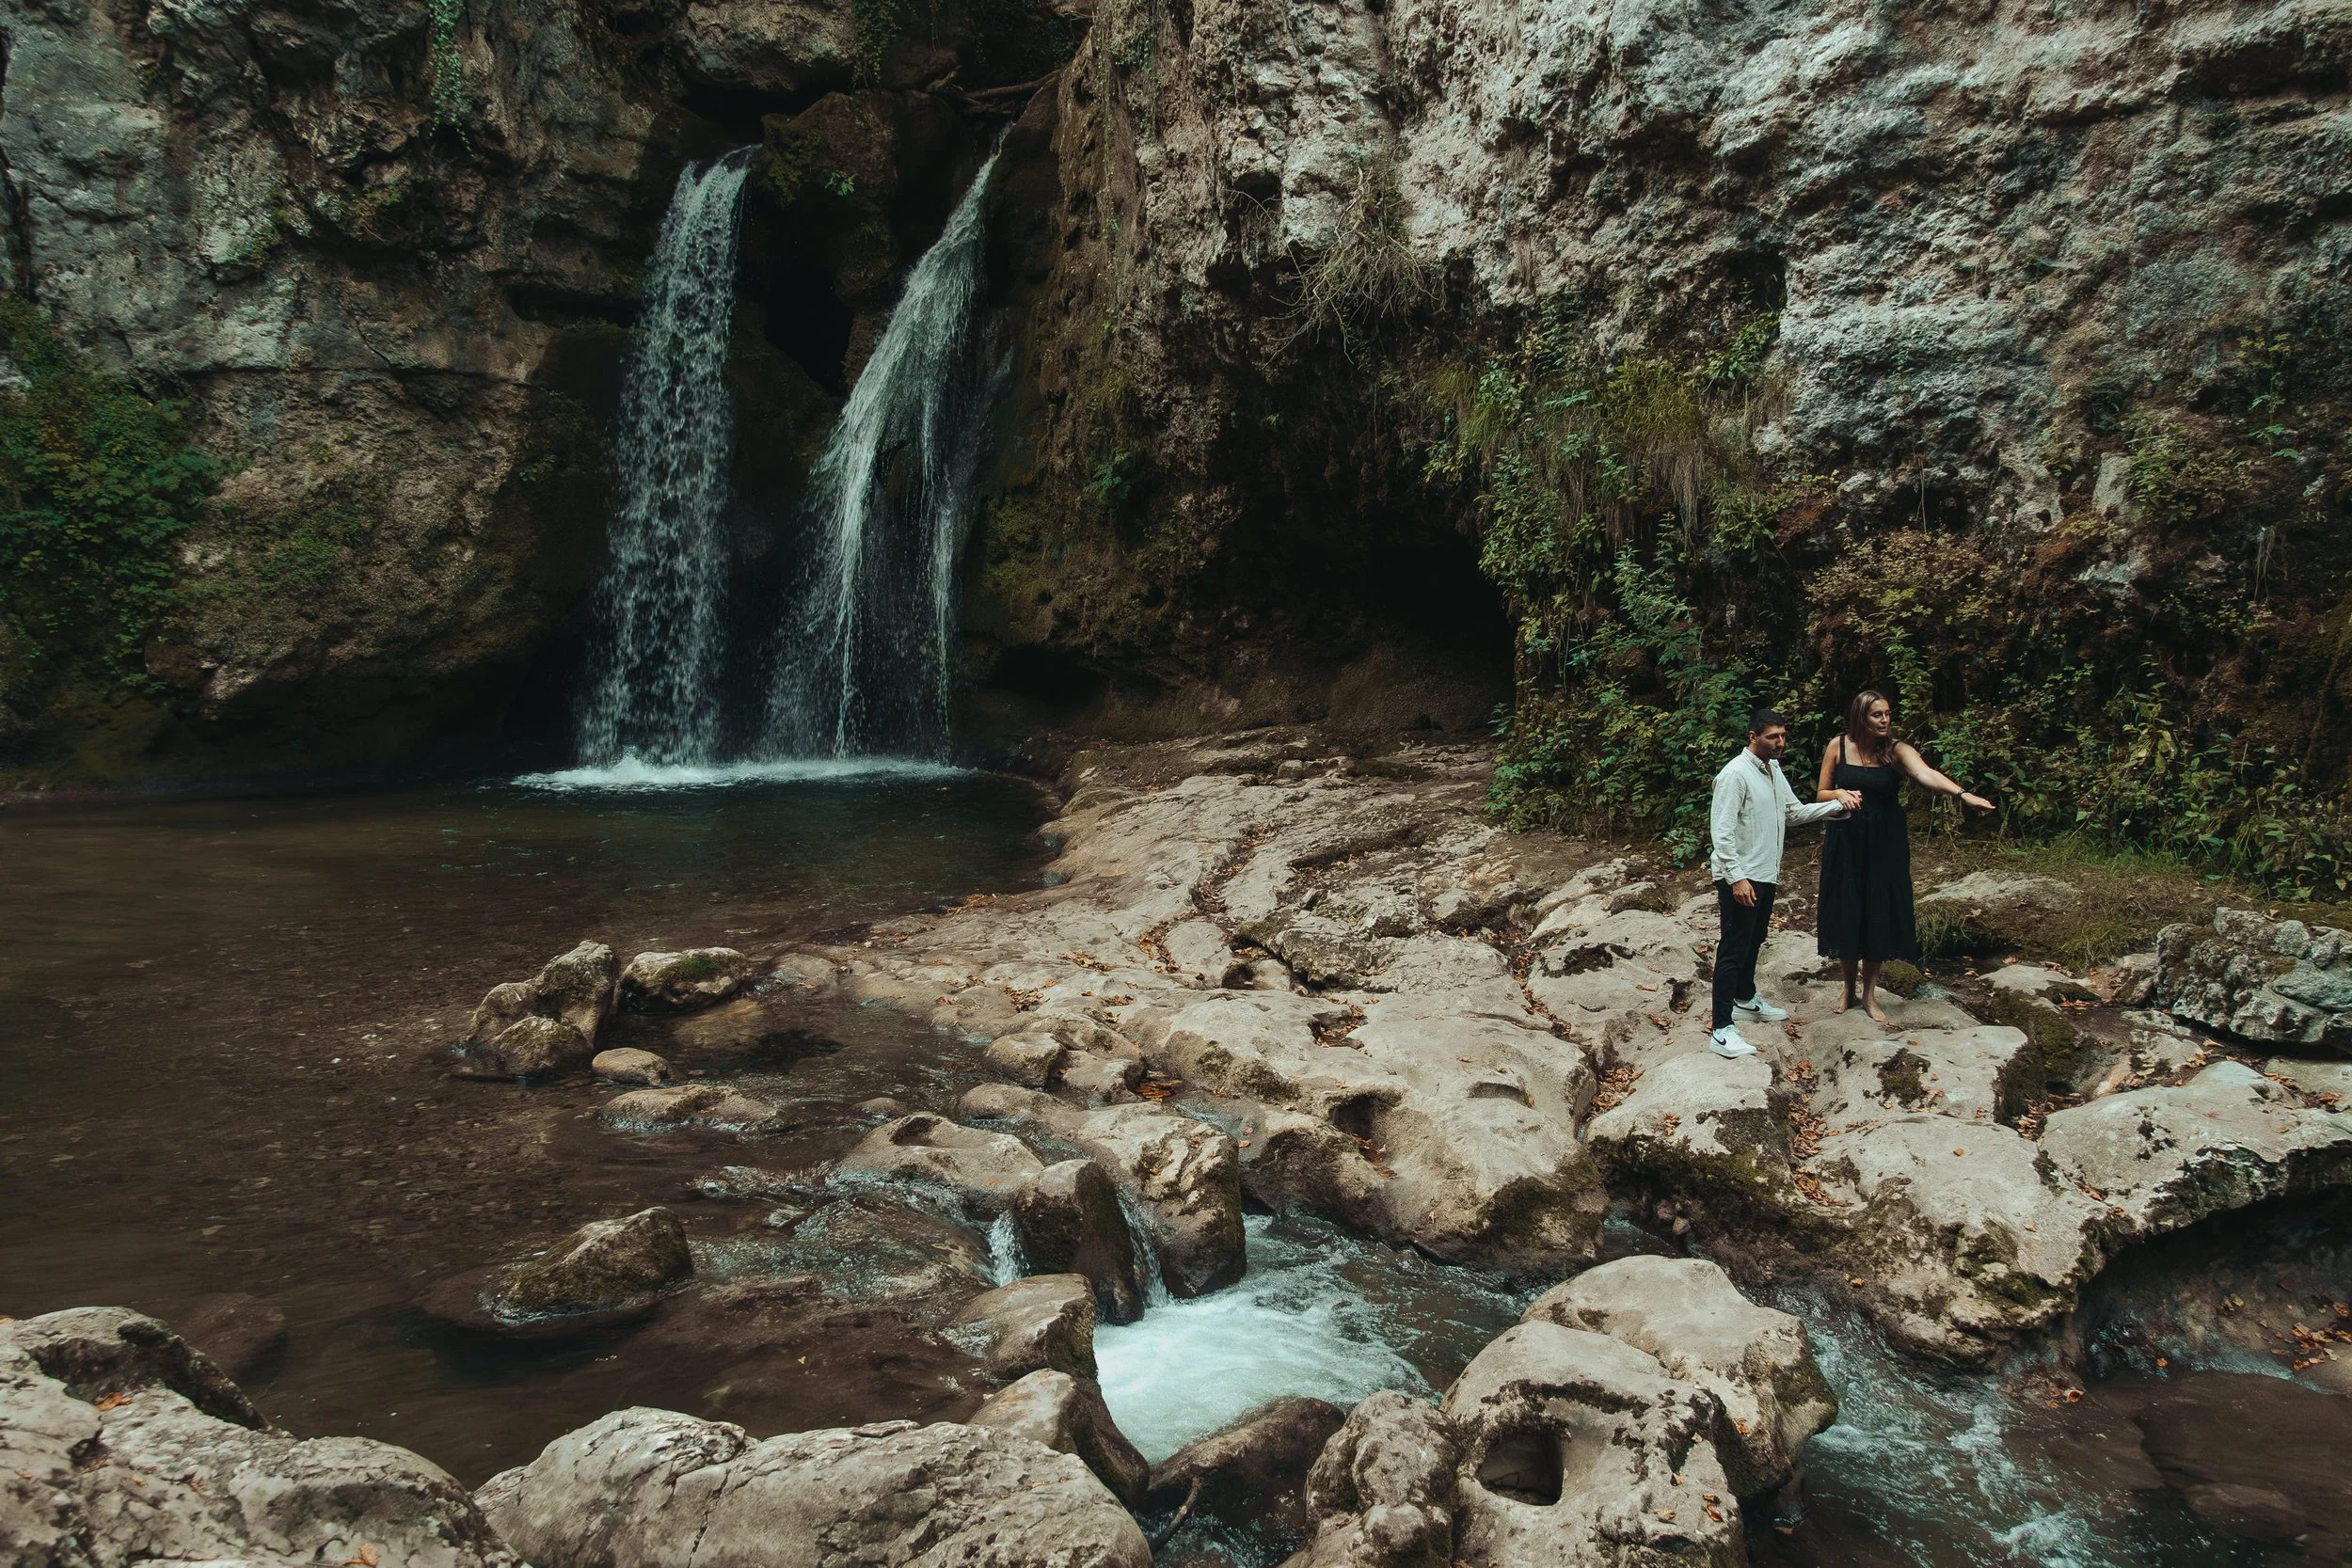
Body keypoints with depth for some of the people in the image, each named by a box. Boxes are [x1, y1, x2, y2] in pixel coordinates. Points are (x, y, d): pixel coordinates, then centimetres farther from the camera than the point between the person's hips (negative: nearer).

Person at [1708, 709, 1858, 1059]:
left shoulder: (1774, 771, 11)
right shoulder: (1735, 774, -18)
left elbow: (1795, 812, 18)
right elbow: (1721, 831, -22)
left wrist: (1837, 805, 6)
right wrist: (1737, 877, -26)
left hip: (1766, 874, 9)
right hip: (1740, 878, -9)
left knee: (1754, 940, 24)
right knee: (1734, 948, -9)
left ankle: (1745, 999, 44)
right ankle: (1721, 1031, -7)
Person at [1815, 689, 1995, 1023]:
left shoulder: (1896, 750, -10)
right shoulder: (1838, 747, -4)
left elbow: (1926, 774, -30)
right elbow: (1820, 795, 3)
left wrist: (1962, 793, -48)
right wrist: (1839, 794, -19)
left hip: (1884, 844, -1)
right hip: (1845, 841, 1)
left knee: (1879, 914, 4)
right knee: (1845, 915, 5)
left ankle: (1869, 994, 19)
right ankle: (1849, 988, 25)